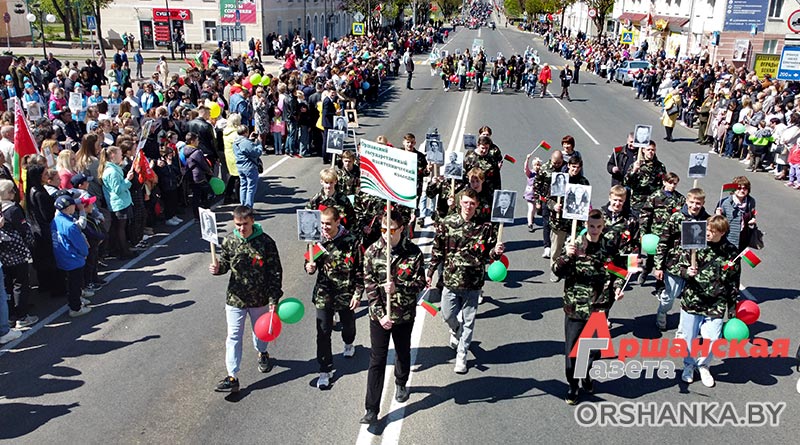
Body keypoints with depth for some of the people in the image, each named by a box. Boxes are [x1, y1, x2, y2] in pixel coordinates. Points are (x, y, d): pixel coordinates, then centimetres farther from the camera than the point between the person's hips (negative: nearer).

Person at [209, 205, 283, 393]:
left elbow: (275, 272, -10)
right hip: (235, 298, 1)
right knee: (233, 336, 0)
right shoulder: (229, 241, -8)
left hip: (260, 298, -1)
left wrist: (273, 299, -12)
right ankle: (232, 377, 4)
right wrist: (217, 268, -18)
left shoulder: (266, 242, -15)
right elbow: (225, 263, 7)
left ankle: (262, 353, 52)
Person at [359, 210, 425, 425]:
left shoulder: (414, 253, -11)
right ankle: (372, 410, 7)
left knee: (403, 353, 22)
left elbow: (420, 283, -9)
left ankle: (401, 383, 51)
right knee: (377, 361, 1)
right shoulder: (372, 252, -9)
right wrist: (380, 314, -15)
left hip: (404, 314, 1)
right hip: (379, 316, 0)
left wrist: (398, 288, -27)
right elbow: (369, 286, -8)